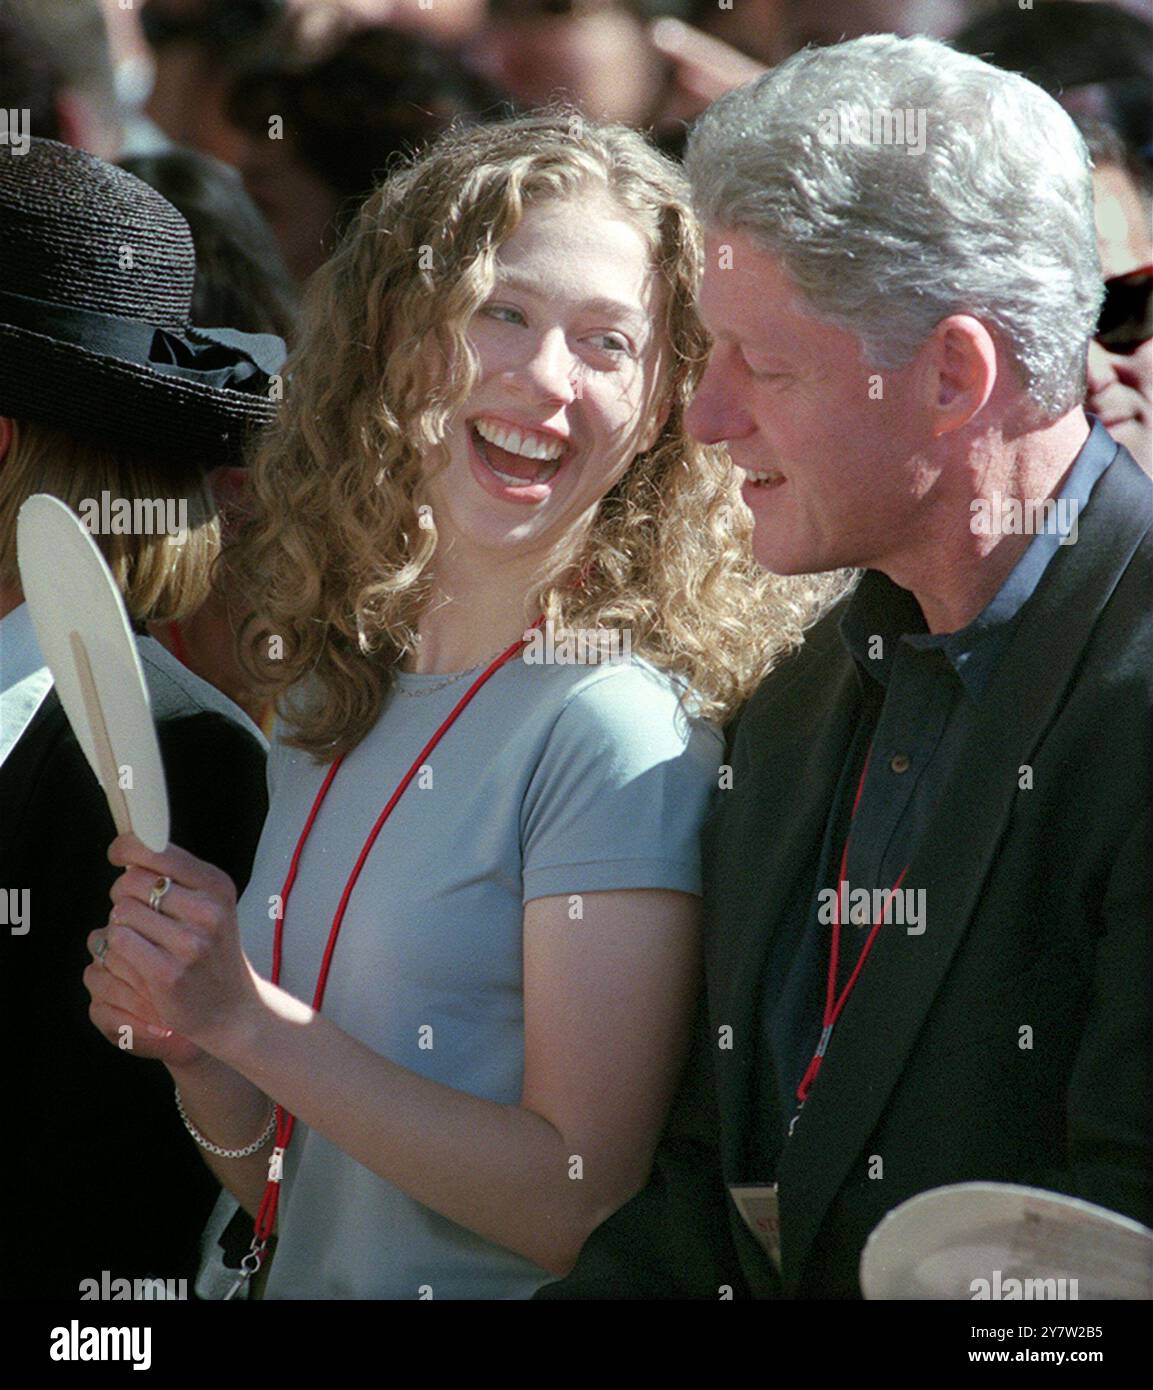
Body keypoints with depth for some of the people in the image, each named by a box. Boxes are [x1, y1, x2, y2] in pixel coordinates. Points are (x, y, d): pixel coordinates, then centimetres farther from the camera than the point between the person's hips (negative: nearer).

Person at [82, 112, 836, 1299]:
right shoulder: (329, 705, 3)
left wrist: (249, 1019, -20)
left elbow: (586, 1209, -21)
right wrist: (189, 1045, -10)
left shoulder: (621, 730, -17)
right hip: (299, 1293, 6)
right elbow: (281, 1192, 8)